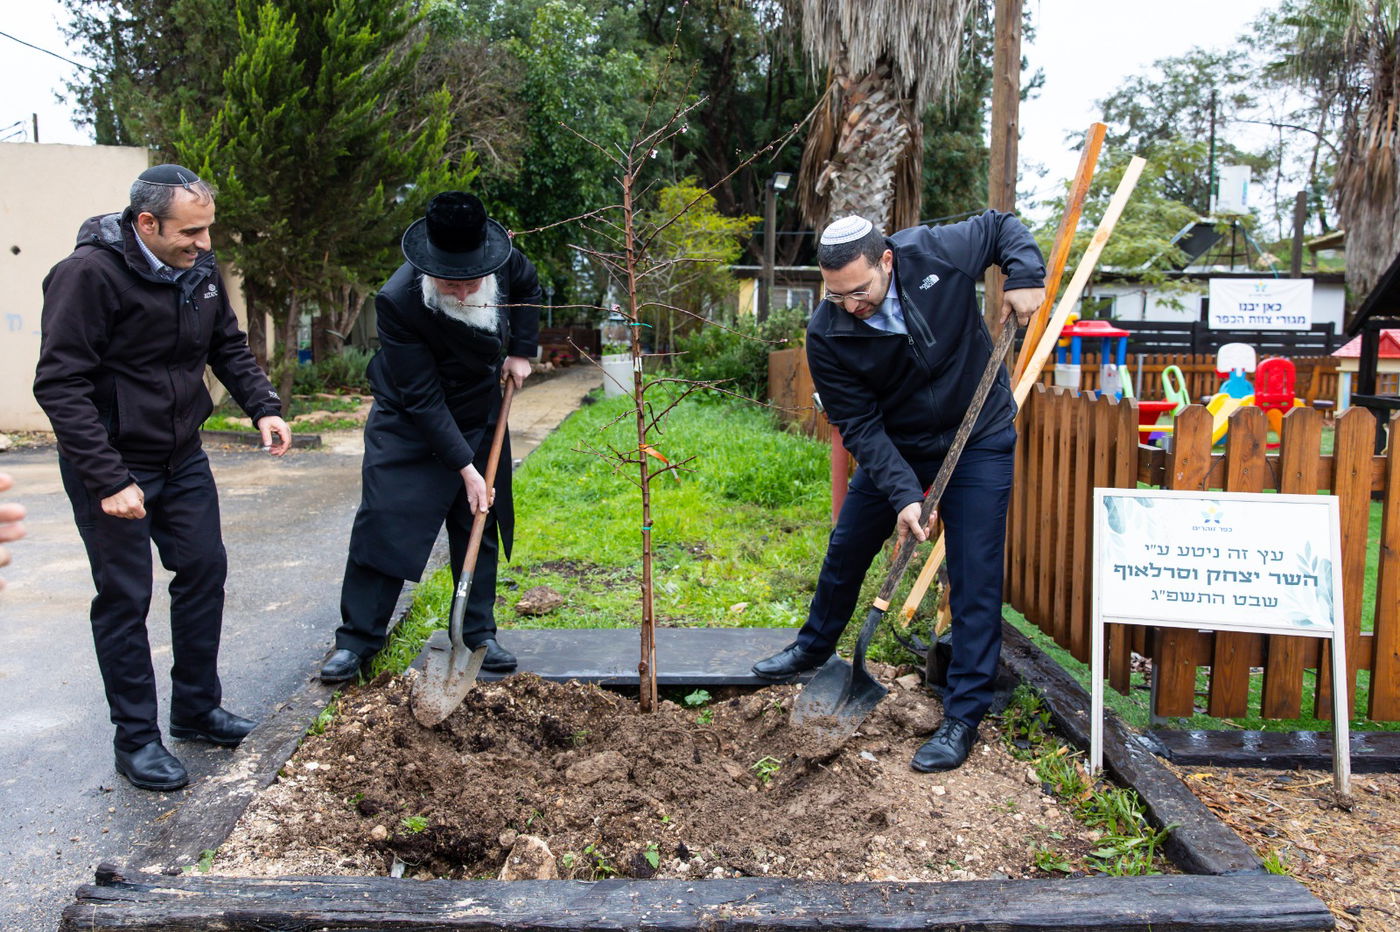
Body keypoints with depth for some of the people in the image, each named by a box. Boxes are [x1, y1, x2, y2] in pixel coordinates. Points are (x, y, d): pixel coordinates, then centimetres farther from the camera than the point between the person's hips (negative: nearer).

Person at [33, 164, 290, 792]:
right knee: (124, 598, 2)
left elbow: (229, 347, 13)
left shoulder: (200, 269, -1)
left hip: (182, 458, 7)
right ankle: (135, 739, 15)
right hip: (110, 465, -7)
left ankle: (197, 709, 27)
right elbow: (60, 386, -22)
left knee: (205, 571, 11)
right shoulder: (88, 274, -21)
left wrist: (263, 406, -4)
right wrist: (108, 480, -26)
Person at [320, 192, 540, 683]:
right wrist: (465, 467, -27)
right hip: (408, 423, -4)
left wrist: (520, 351, 0)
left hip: (479, 416, 5)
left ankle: (478, 634, 18)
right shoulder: (397, 300, -32)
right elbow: (422, 398, -28)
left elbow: (529, 288, 9)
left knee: (480, 524, 7)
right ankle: (356, 637, 8)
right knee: (384, 522, -6)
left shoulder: (504, 260, -19)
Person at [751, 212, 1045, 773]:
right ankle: (814, 646, 41)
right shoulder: (827, 334, -22)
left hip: (978, 439, -2)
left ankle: (964, 715, 3)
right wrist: (902, 495, -28)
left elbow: (1003, 227, -2)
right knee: (847, 549, 14)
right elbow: (859, 426, -19)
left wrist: (1026, 277, -20)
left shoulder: (937, 253, -23)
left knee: (975, 576, -6)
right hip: (894, 446, 2)